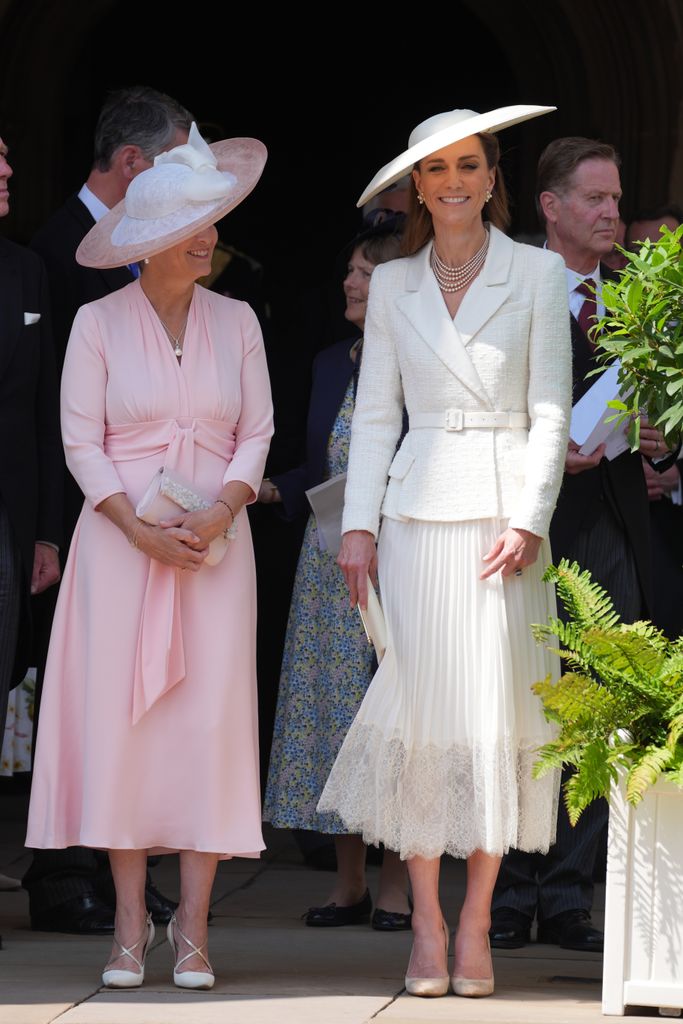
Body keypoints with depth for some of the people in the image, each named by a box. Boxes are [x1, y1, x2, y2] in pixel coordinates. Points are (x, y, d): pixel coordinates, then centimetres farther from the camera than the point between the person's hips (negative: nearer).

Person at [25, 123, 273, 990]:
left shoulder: (236, 323, 8)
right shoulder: (98, 323, 1)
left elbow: (257, 433, 7)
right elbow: (81, 440, -1)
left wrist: (220, 511, -10)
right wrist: (140, 529, -12)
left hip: (214, 541, 2)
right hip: (119, 539, -2)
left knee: (212, 716, -5)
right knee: (118, 715, -5)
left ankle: (192, 927, -1)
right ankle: (129, 926, 0)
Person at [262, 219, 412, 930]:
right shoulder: (331, 364, 12)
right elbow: (316, 471, 15)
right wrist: (269, 490, -1)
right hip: (331, 566, 6)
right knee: (331, 705, 4)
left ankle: (395, 884, 4)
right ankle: (348, 880, 11)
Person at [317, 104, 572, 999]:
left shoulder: (537, 274, 4)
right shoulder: (392, 285, 11)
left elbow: (550, 410, 0)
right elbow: (374, 413, 11)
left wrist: (528, 518, -9)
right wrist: (358, 524, 2)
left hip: (505, 508, -1)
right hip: (418, 512, 1)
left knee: (497, 710, -4)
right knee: (423, 706, -4)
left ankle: (476, 926, 3)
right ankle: (427, 927, 1)